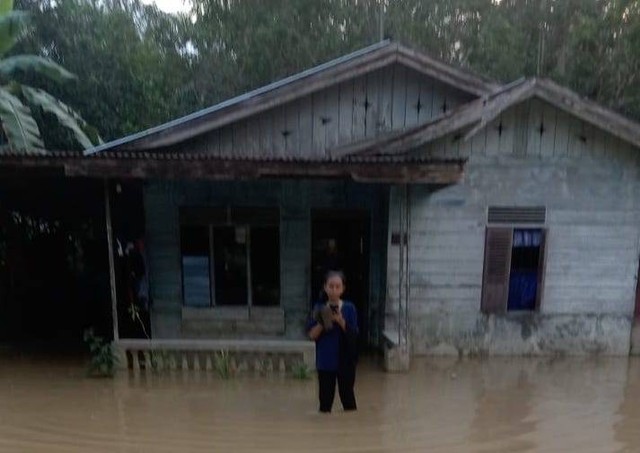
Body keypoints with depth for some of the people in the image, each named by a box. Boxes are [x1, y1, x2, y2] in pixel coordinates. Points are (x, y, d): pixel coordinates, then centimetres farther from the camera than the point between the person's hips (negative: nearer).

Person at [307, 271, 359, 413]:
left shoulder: (349, 308, -5)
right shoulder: (319, 309, -3)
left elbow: (354, 334, -9)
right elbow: (312, 335, -5)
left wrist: (341, 321, -23)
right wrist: (322, 323, -21)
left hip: (345, 361, -1)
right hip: (325, 361, 1)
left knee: (347, 396, 10)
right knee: (325, 398, 10)